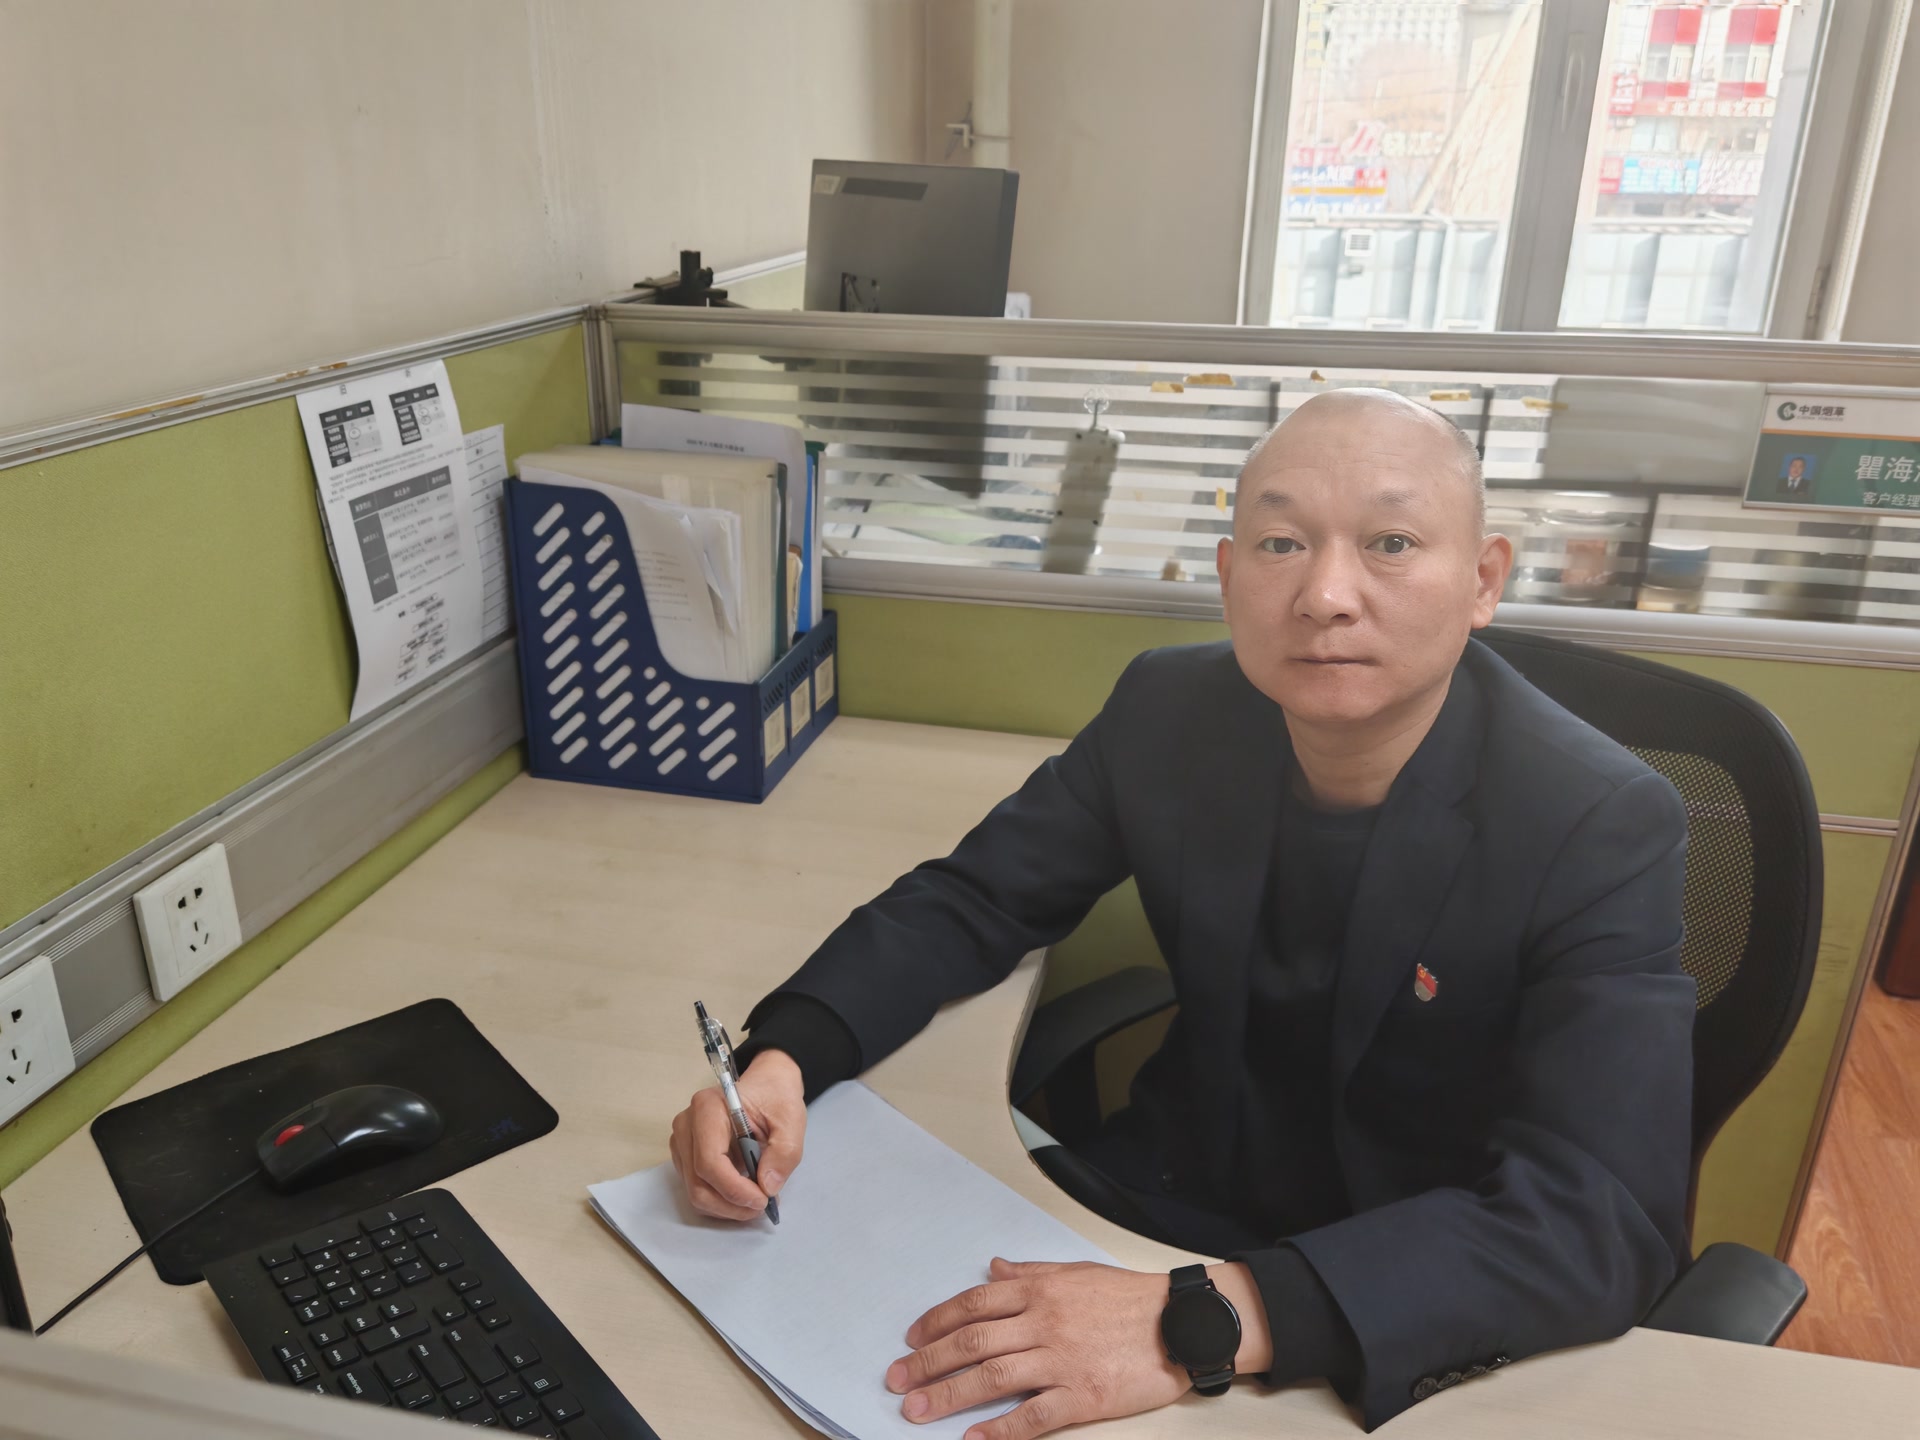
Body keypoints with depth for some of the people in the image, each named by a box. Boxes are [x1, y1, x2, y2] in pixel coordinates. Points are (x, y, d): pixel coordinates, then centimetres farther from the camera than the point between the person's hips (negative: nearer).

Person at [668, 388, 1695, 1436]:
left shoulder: (1606, 830, -22)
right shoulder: (1169, 714, -10)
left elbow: (1600, 1220, -29)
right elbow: (970, 902, -2)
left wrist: (1207, 1320, -41)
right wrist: (785, 1057, -21)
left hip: (1421, 1332, -3)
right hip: (1170, 1193, 4)